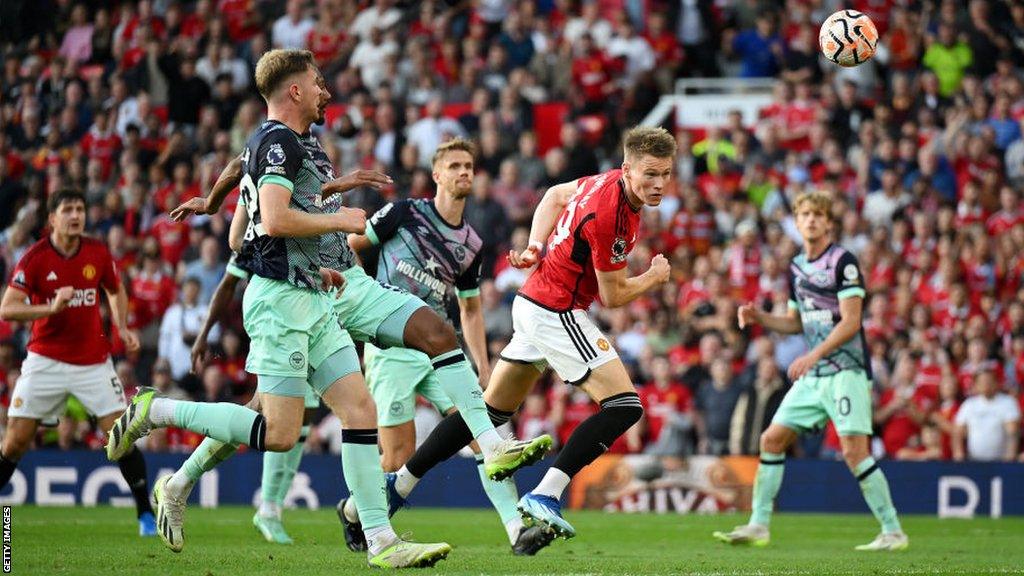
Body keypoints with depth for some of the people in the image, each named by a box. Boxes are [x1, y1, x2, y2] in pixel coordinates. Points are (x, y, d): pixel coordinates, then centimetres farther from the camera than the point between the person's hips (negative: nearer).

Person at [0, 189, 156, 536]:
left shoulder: (98, 253, -1)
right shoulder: (35, 257, -10)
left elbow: (116, 291, 19)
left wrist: (122, 328, 3)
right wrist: (52, 307, -28)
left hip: (94, 361, 2)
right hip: (46, 360, -2)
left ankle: (146, 513, 2)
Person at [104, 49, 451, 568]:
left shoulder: (269, 142, 21)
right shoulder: (279, 140, -10)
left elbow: (251, 229, 28)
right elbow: (274, 220, -23)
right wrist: (338, 220, -9)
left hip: (310, 301, 10)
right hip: (281, 298, -10)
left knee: (361, 410, 1)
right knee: (280, 434, -12)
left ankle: (381, 542, -3)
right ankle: (154, 411, 0)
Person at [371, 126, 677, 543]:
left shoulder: (610, 181, 3)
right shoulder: (608, 215, -26)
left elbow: (556, 195, 21)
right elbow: (612, 295, -17)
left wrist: (535, 246, 9)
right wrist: (654, 277, 2)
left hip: (533, 302, 10)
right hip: (557, 314, -10)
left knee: (492, 410, 16)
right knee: (625, 406, -12)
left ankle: (395, 487, 21)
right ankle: (544, 496, -16)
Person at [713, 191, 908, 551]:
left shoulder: (843, 262, -9)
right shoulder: (797, 267, 15)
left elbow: (850, 322, -16)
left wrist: (813, 355, -24)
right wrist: (758, 317, 9)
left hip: (846, 370, -8)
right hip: (812, 374, 8)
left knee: (854, 451, -17)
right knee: (772, 440, 4)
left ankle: (893, 532, -10)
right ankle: (758, 525, 11)